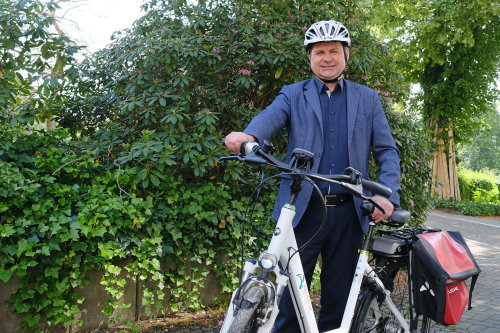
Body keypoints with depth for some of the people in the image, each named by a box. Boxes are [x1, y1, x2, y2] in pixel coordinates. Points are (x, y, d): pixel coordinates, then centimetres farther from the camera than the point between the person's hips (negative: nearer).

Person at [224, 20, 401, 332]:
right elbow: (269, 117, -11)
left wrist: (387, 194, -9)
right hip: (303, 210, -1)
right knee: (288, 294, 0)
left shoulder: (367, 99, 14)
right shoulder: (293, 94, 10)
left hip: (348, 213, 2)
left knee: (339, 300, 11)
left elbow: (387, 150, 8)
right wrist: (247, 135, -35)